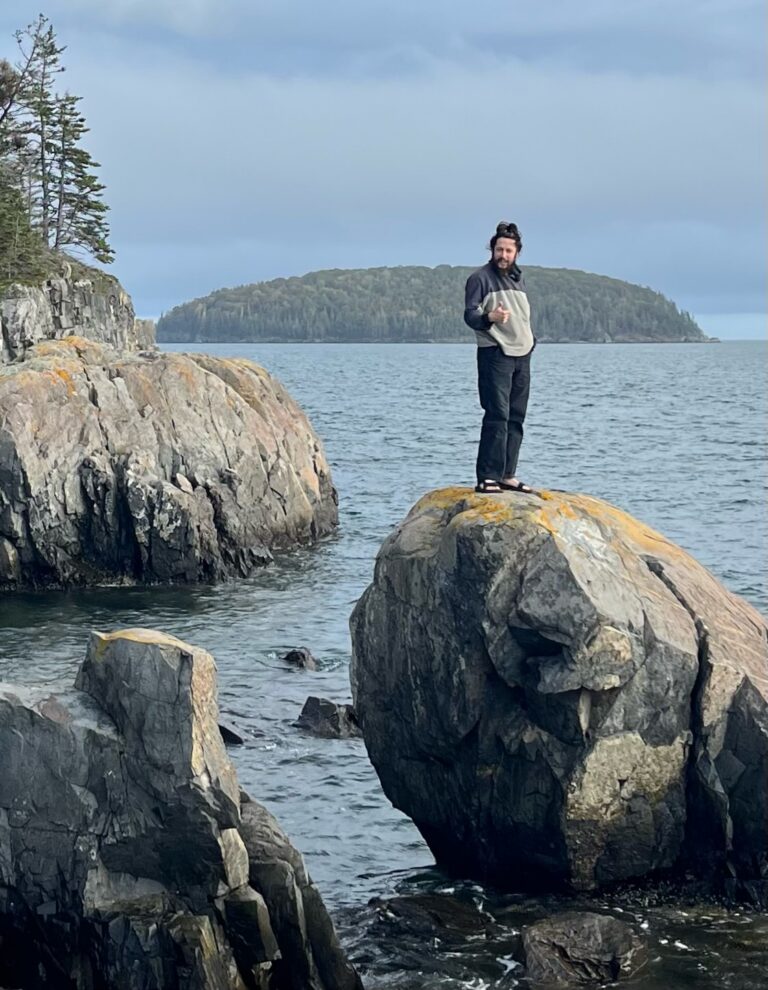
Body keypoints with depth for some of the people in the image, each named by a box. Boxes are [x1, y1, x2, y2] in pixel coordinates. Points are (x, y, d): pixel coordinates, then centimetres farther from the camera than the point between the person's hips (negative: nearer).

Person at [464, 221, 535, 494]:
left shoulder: (518, 279, 19)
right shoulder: (480, 278, -4)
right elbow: (470, 315, -14)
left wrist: (531, 340, 15)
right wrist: (490, 317, -33)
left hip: (522, 357, 7)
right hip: (495, 355, -7)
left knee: (515, 419, 7)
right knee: (497, 417, -15)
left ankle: (507, 476, 12)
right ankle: (487, 478, -18)